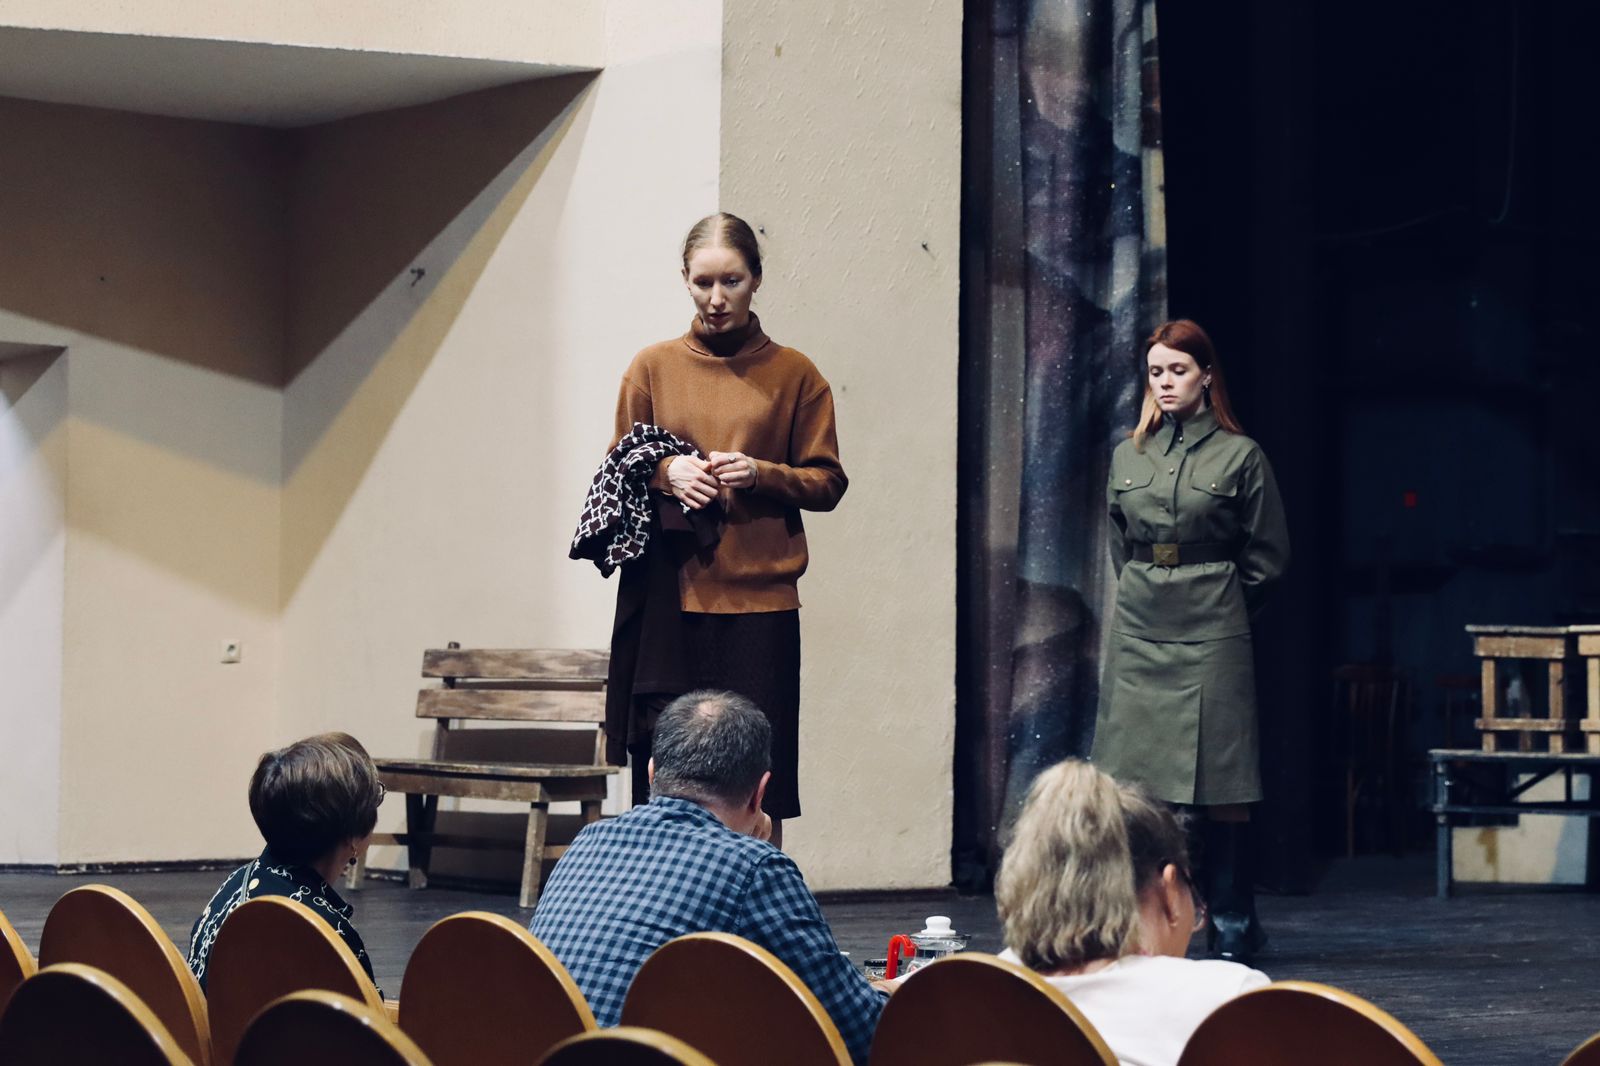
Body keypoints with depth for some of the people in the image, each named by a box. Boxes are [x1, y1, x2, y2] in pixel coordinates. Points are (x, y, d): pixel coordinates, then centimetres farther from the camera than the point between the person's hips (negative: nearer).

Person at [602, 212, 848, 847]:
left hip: (758, 604, -1)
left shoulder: (793, 375, 7)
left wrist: (760, 474, -11)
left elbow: (827, 483, 7)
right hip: (666, 601, 1)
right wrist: (666, 472, -6)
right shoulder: (653, 367, 10)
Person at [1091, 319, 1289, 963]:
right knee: (1133, 779, 0)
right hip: (1139, 629, 4)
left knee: (1220, 781, -3)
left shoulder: (1240, 456, 0)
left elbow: (1267, 559, 5)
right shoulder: (1128, 456, 11)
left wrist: (1214, 603, 9)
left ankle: (1232, 930, 5)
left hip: (1212, 635, -4)